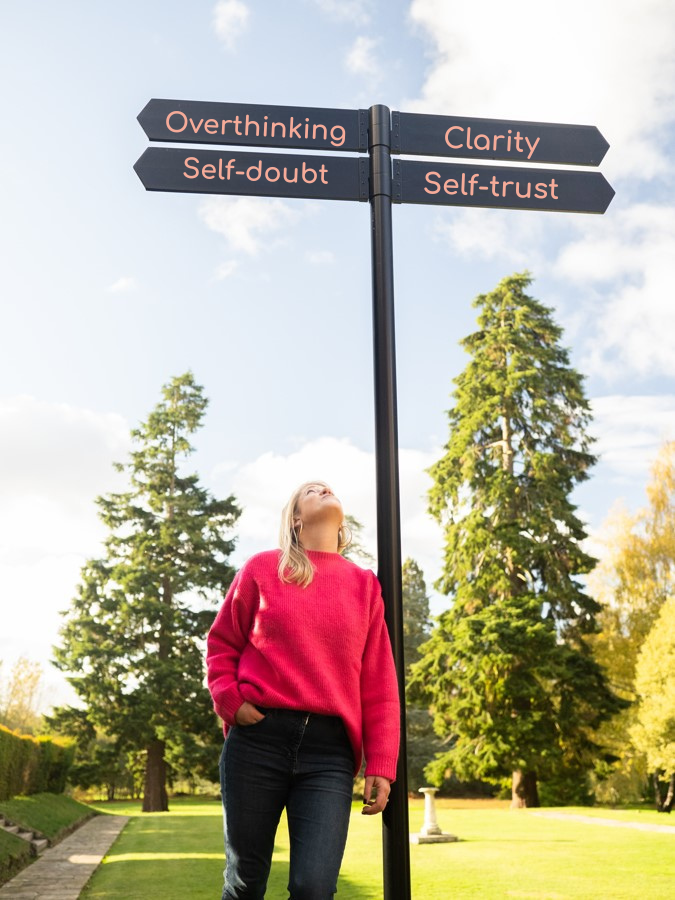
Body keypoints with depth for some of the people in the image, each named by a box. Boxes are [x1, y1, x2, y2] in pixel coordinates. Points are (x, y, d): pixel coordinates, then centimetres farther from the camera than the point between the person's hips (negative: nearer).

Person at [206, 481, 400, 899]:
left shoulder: (365, 584, 10)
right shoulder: (262, 569, 7)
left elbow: (378, 685, 8)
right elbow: (222, 642, 14)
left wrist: (382, 764, 2)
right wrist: (229, 701, -3)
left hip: (330, 748, 1)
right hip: (258, 736, 0)